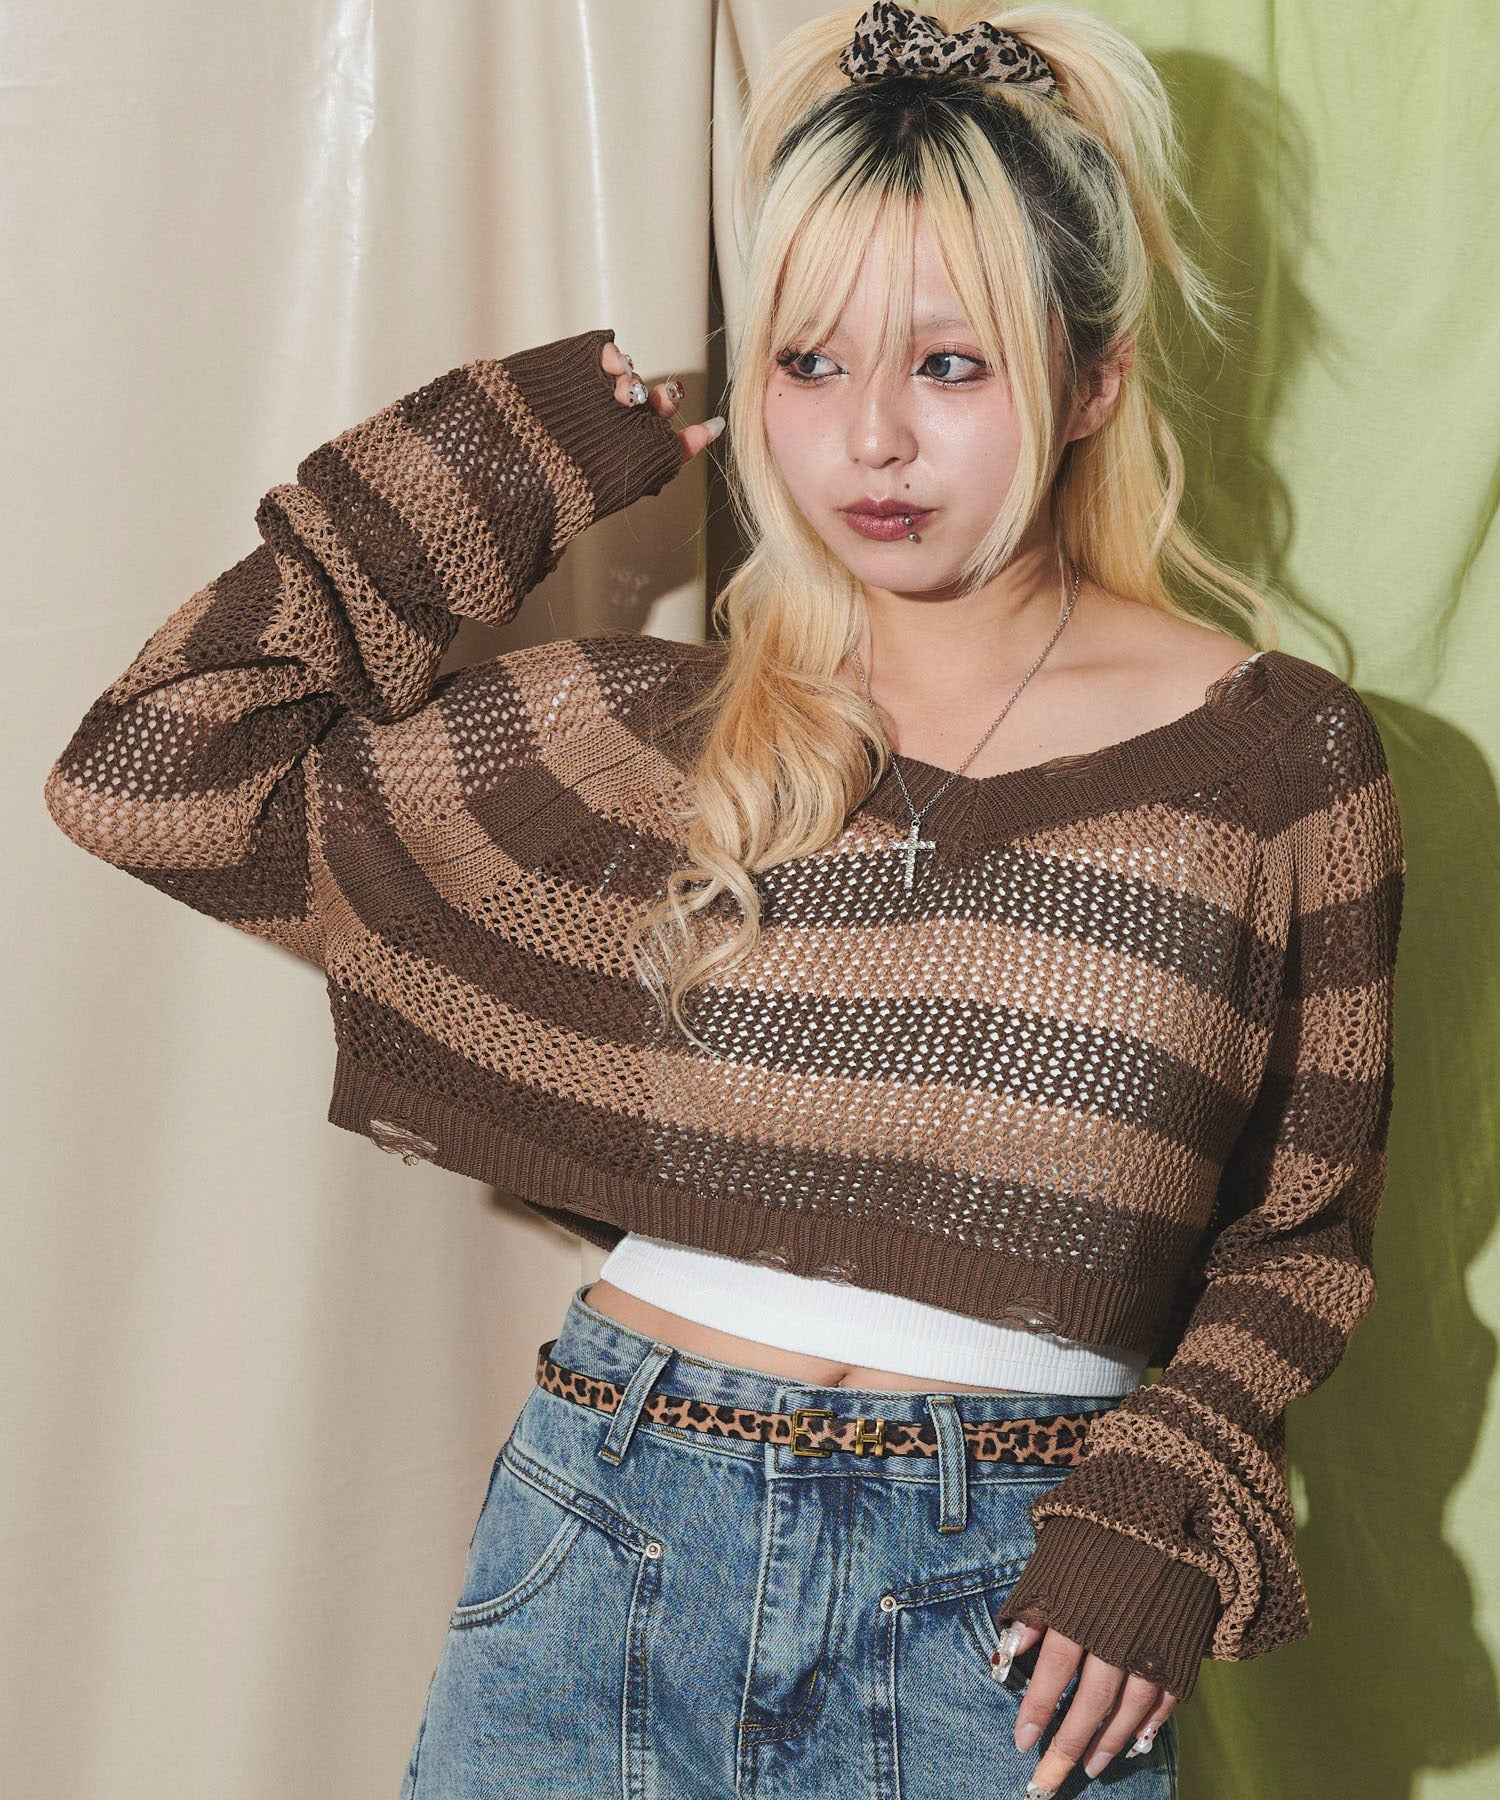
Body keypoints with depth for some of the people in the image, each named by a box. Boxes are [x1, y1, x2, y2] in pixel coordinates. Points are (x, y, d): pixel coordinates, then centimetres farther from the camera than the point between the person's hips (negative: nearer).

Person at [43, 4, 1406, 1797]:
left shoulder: (1279, 759, -2)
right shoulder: (652, 734, 1)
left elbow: (1302, 1232, 7)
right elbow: (151, 777, -1)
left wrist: (1169, 1498, -10)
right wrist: (501, 458, 2)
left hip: (1003, 1605, -1)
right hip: (607, 1541, 2)